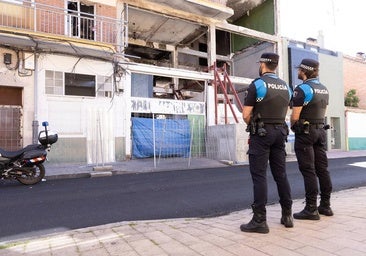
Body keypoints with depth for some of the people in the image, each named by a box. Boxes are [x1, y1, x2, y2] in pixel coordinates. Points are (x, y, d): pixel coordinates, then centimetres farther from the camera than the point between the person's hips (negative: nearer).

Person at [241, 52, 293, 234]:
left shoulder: (257, 84, -8)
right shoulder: (286, 87, 13)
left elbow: (246, 115, -10)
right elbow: (284, 113, 18)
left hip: (261, 133, -6)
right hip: (280, 132, 7)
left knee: (259, 175, -4)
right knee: (280, 174, 12)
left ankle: (259, 220, -2)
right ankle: (287, 215, 21)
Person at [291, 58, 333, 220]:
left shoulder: (302, 89, -13)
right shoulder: (324, 89, 13)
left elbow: (295, 116, -15)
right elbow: (322, 112, 16)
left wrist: (293, 128, 2)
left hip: (305, 133, -8)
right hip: (321, 131, 8)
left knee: (308, 171, -5)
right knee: (322, 168, 11)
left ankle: (311, 209, 0)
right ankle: (325, 205, 19)